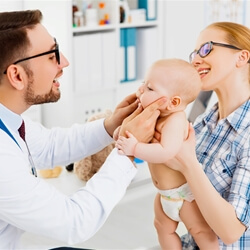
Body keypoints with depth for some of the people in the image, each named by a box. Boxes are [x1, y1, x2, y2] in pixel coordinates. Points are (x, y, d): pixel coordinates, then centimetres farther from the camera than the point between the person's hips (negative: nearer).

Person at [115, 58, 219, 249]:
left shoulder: (175, 121, -30)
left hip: (185, 192, -9)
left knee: (200, 229, 4)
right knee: (164, 228, 20)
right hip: (164, 194, 9)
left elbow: (166, 152, -44)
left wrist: (134, 148, -41)